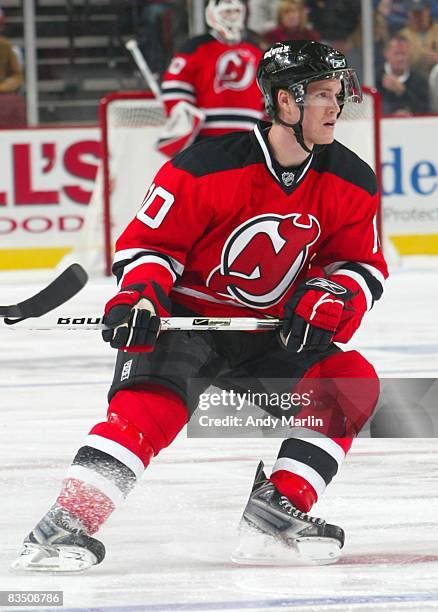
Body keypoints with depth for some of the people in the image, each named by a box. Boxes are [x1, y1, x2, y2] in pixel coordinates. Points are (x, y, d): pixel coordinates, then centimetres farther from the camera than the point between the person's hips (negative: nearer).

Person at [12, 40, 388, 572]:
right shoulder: (208, 167, -19)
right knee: (152, 403, -29)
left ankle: (277, 508, -7)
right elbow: (147, 241, -10)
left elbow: (361, 264, 3)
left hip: (271, 336, 6)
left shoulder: (351, 184, -4)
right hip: (184, 319, -6)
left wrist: (327, 301, -16)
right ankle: (66, 524, -34)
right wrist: (139, 295, -27)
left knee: (352, 384, -12)